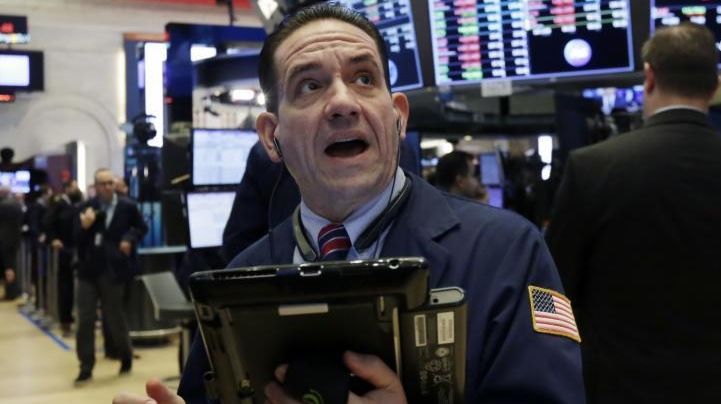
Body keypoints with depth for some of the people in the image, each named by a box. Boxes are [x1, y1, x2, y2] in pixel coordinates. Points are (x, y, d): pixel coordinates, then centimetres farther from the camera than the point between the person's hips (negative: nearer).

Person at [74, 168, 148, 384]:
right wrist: (84, 226, -23)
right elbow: (76, 239, -3)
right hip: (88, 270, 2)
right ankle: (86, 367, 9)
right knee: (85, 319, 0)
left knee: (114, 317, 9)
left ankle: (126, 356, 33)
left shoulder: (128, 206, -2)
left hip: (112, 270, -1)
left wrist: (130, 239, -7)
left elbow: (142, 228, 11)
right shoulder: (86, 207, 1)